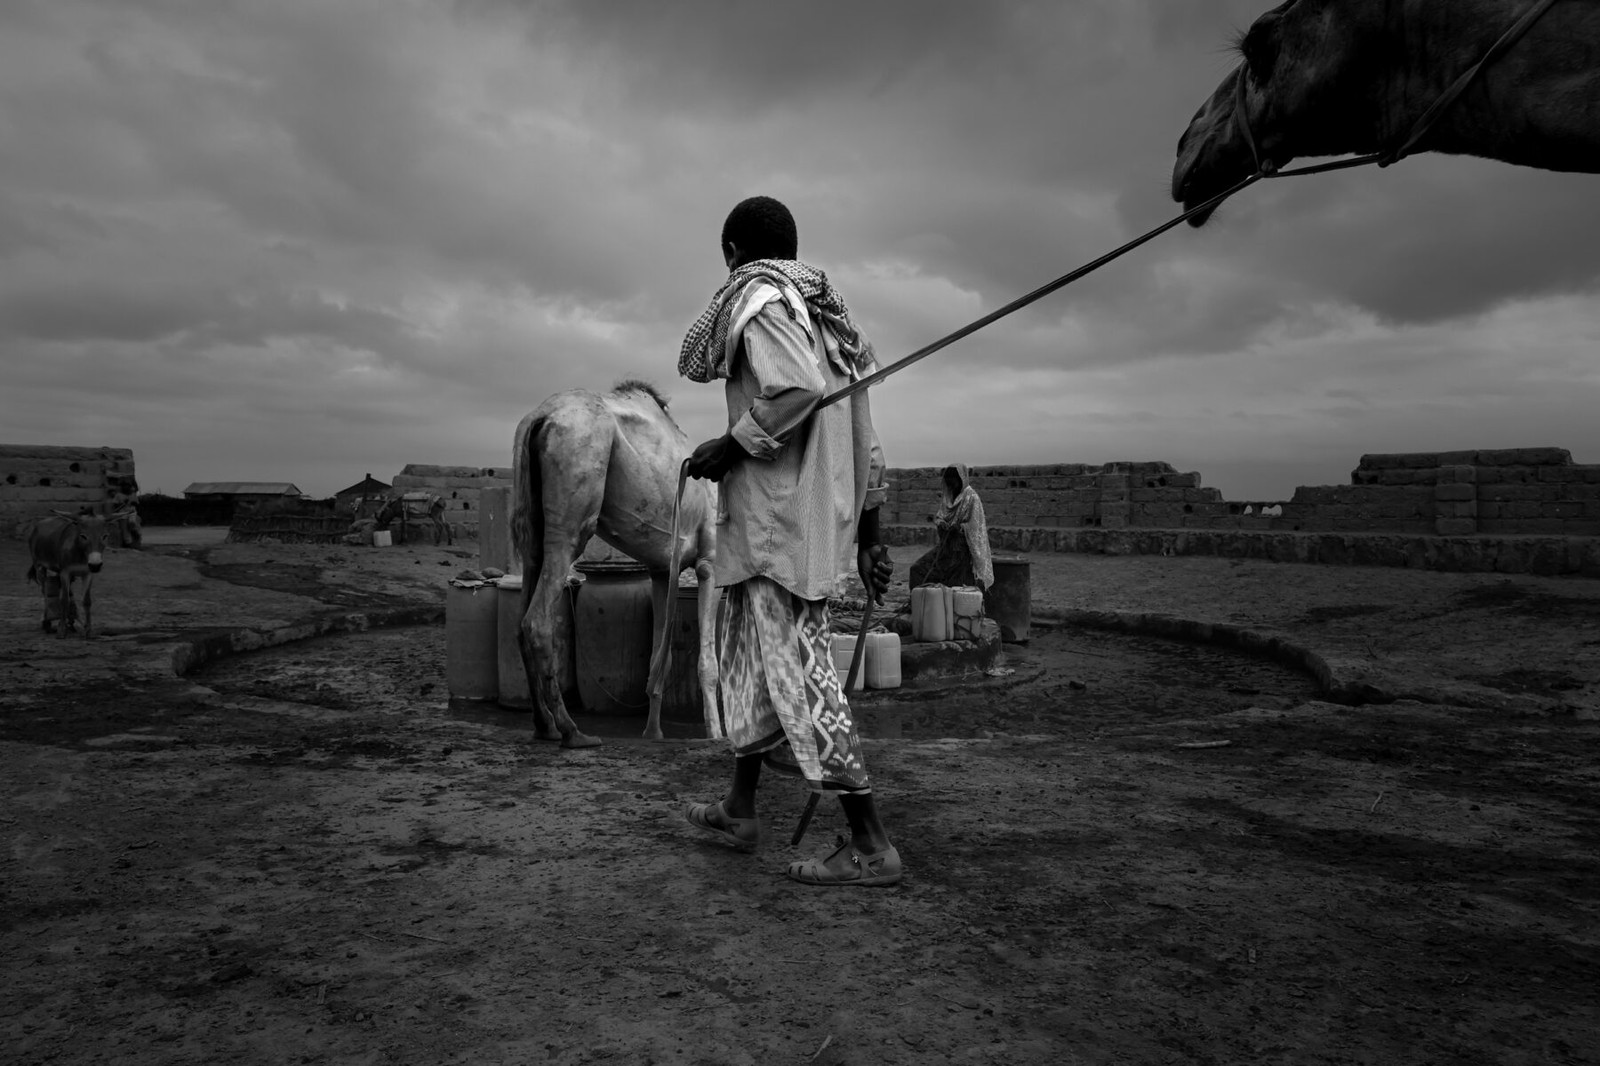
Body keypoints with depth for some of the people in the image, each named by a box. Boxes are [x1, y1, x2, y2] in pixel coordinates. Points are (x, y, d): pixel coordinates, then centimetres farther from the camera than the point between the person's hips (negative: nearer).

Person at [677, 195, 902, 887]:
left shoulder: (758, 297, -6)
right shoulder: (832, 316, 19)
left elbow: (796, 388, -26)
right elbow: (865, 441, 17)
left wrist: (731, 447, -13)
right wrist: (868, 535, 19)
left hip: (775, 518, -9)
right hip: (824, 520, 9)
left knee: (797, 671, -7)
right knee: (751, 659, 18)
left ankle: (871, 845, -4)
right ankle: (740, 809, 31)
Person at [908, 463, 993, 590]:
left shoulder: (971, 498, -11)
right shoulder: (949, 497, 12)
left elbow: (975, 527, -13)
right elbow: (938, 517, 11)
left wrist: (959, 528, -25)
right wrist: (940, 523, -10)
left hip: (963, 548, -7)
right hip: (947, 546, 7)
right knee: (918, 570, -3)